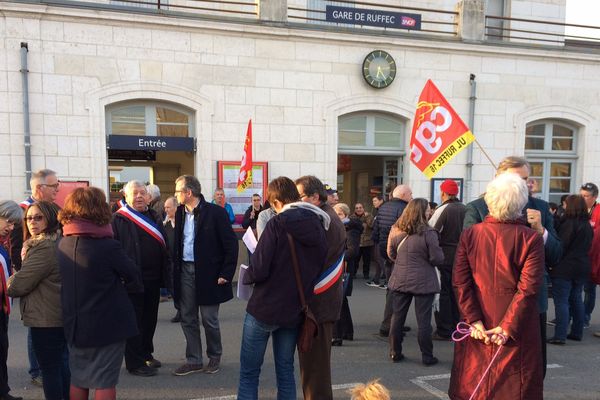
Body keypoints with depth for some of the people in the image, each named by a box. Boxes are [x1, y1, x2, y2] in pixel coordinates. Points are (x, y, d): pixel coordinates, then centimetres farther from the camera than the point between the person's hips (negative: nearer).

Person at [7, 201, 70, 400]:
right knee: (60, 363, 21)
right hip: (58, 316, 10)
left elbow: (18, 286, -19)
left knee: (49, 368, 3)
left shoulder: (45, 248, -22)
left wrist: (10, 282, 2)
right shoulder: (56, 243, 10)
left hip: (45, 319, -10)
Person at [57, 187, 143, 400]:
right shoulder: (107, 246, -21)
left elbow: (68, 279, 7)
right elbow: (133, 276, -12)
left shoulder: (63, 243, -2)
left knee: (79, 379, 20)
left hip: (75, 324, 6)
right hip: (107, 325, -6)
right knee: (105, 382, 6)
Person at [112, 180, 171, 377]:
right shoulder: (119, 219, -7)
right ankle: (135, 363, 14)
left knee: (150, 319, 17)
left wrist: (165, 275, 12)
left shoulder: (155, 217, 13)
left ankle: (146, 354, 33)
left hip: (152, 279, 6)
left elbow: (163, 246, 17)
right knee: (134, 321, 3)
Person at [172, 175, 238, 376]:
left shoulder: (216, 212, -11)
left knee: (209, 320, 4)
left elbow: (231, 244, -10)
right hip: (185, 271, 6)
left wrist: (225, 274, -13)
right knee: (188, 319, 11)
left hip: (208, 274, -6)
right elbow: (177, 243, 15)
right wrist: (176, 268, 6)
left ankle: (214, 357, 27)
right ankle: (194, 361, 24)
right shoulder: (180, 213, 8)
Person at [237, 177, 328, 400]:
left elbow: (259, 270, -20)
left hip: (265, 308, -5)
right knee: (285, 371, 17)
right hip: (294, 311, 5)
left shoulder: (277, 224, -16)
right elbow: (318, 268, 7)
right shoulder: (319, 226, 0)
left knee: (249, 373, 8)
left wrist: (247, 276, 1)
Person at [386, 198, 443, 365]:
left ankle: (395, 352, 21)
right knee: (423, 320, 6)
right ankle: (427, 356, 15)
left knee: (397, 317, 13)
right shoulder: (428, 233, -17)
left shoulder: (396, 230, -1)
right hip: (423, 282, -4)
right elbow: (437, 259, -12)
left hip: (400, 280, 4)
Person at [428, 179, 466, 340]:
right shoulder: (465, 209, 3)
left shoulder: (442, 210, -15)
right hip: (461, 255, 6)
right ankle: (456, 326, 26)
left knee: (442, 292, 2)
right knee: (456, 292, 16)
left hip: (444, 256, -6)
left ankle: (444, 330, 5)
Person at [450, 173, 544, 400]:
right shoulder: (531, 238, -10)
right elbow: (528, 288, -15)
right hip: (518, 328, -2)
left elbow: (460, 282, -8)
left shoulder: (469, 234, -5)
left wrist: (474, 320, -6)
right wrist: (508, 327, -13)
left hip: (477, 328, 2)